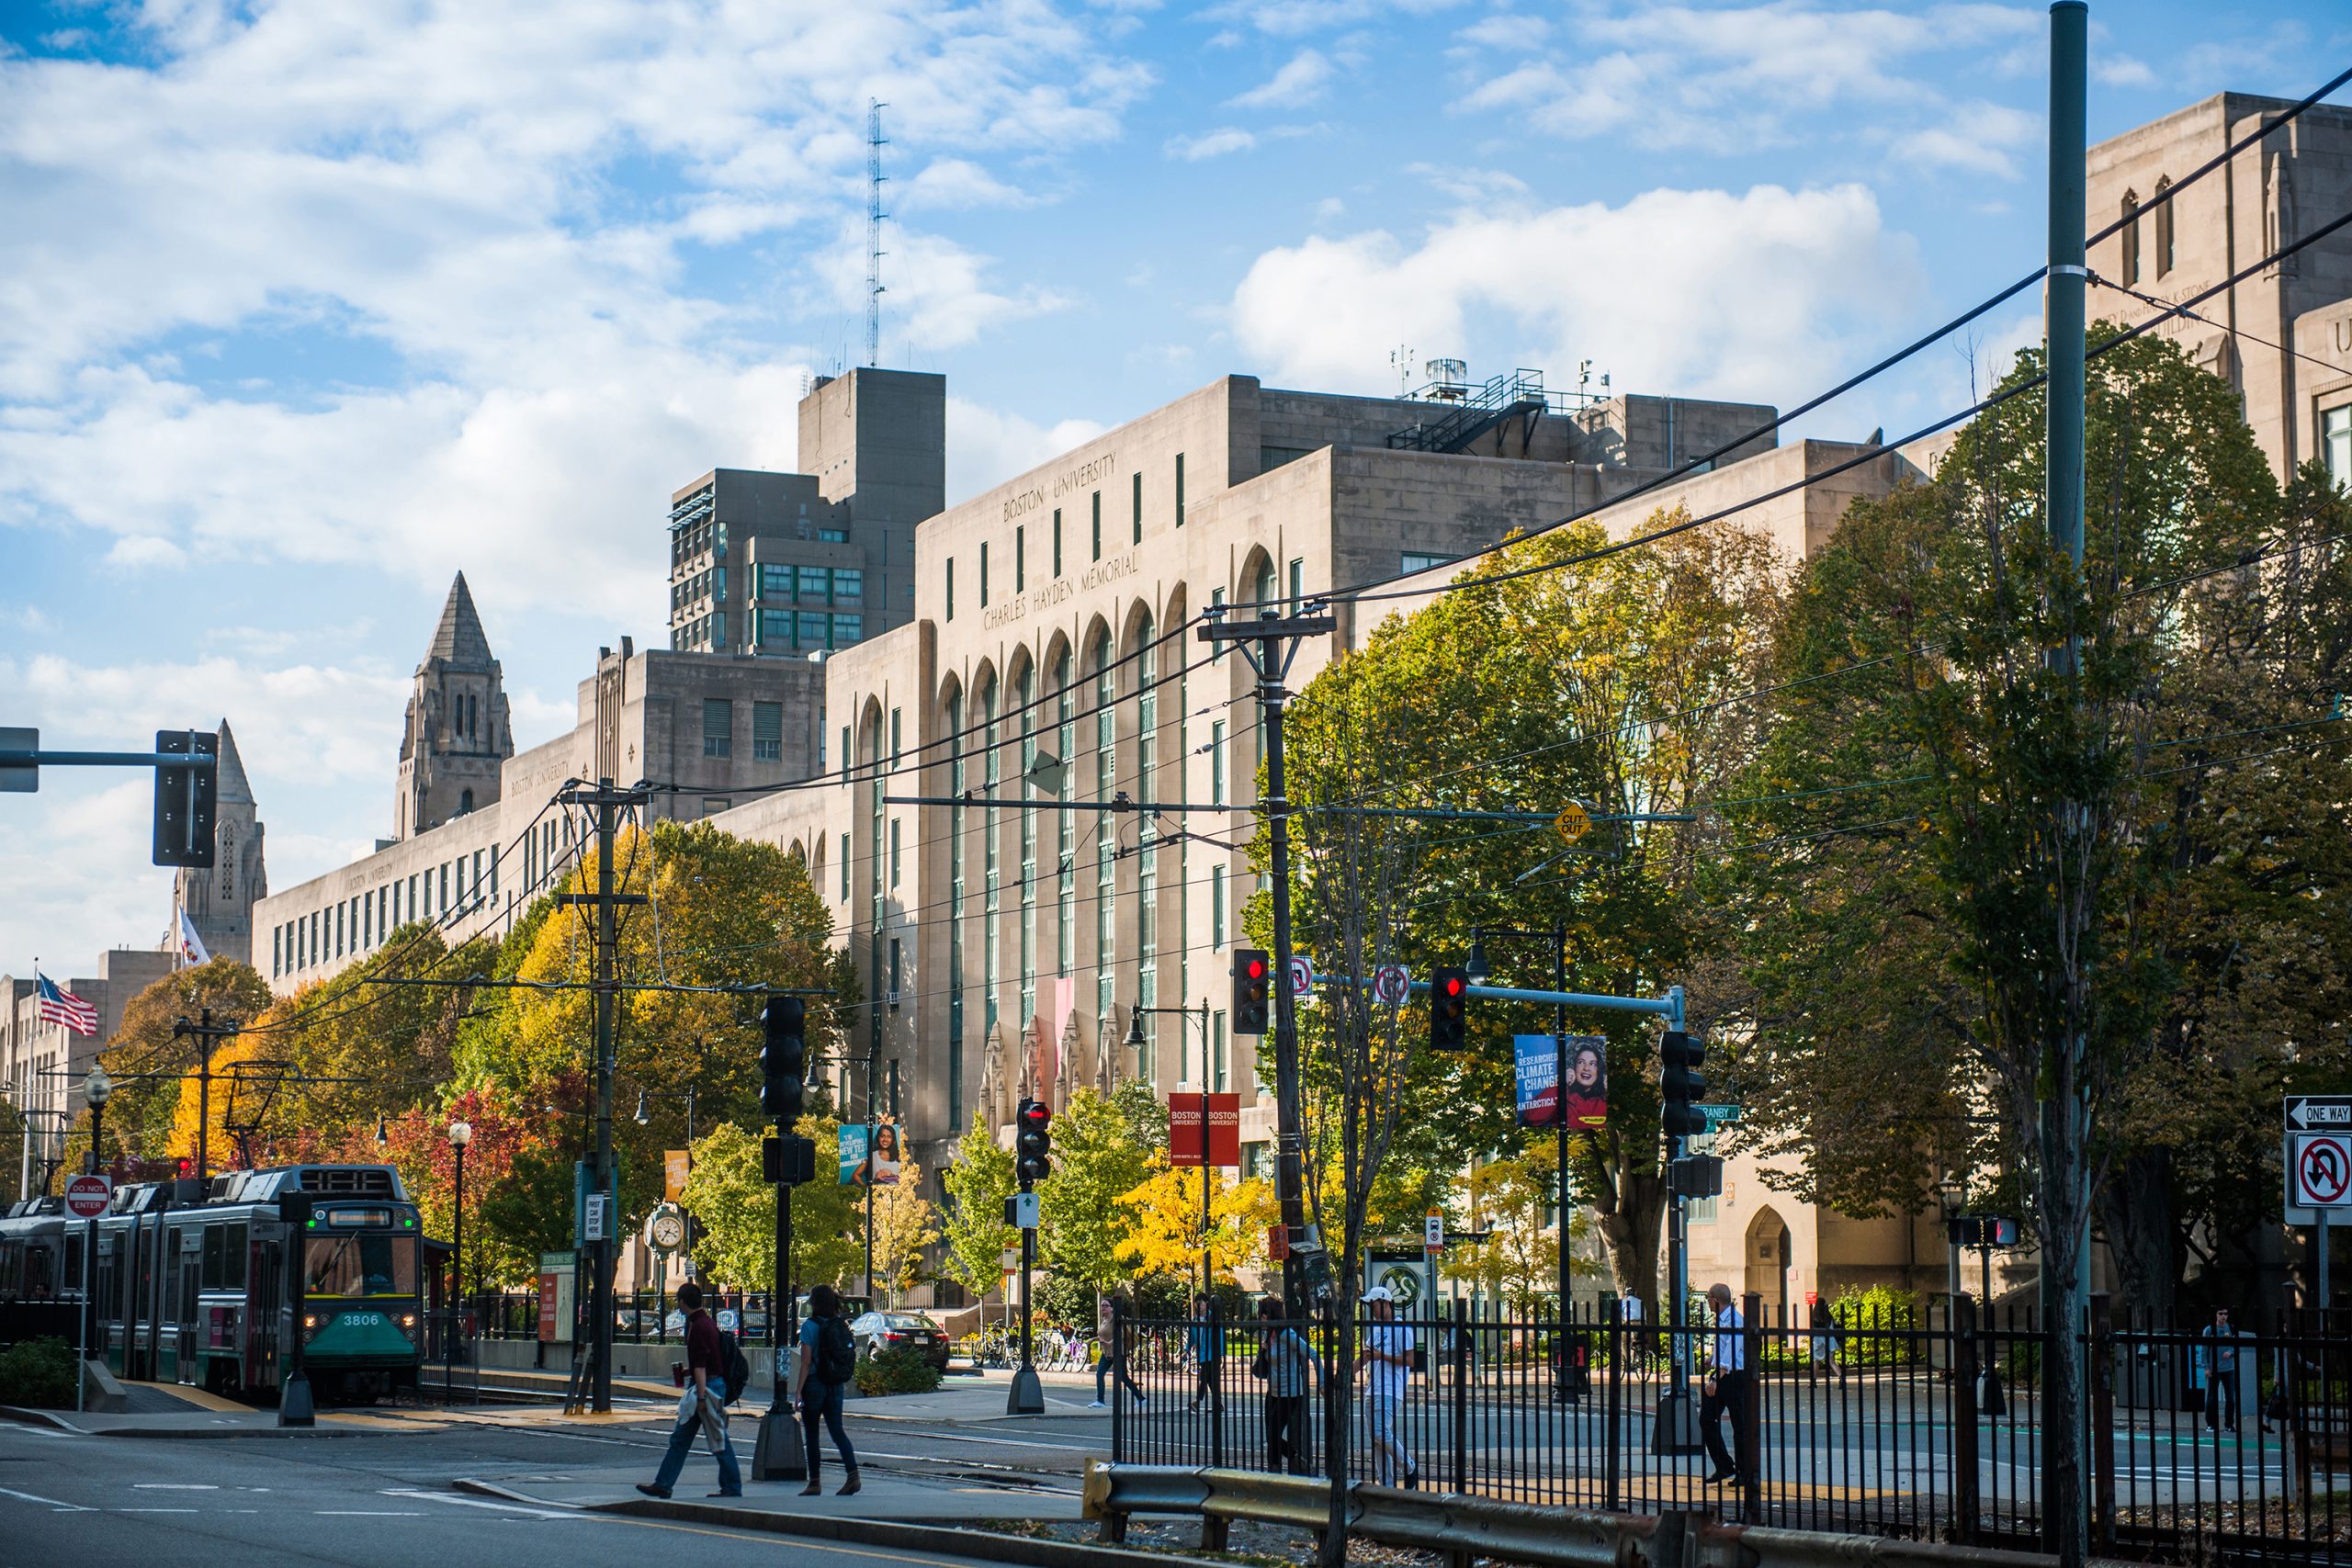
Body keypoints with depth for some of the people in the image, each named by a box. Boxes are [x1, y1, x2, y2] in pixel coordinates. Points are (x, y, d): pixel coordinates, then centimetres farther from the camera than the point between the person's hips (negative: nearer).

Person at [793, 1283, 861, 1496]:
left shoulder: (810, 1326, -11)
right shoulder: (842, 1326, 5)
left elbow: (806, 1363, -14)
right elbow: (850, 1357, 8)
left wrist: (798, 1391, -12)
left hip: (815, 1384, -5)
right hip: (836, 1387, 5)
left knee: (812, 1435, 5)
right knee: (837, 1431, 6)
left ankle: (815, 1483, 9)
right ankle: (853, 1473, -12)